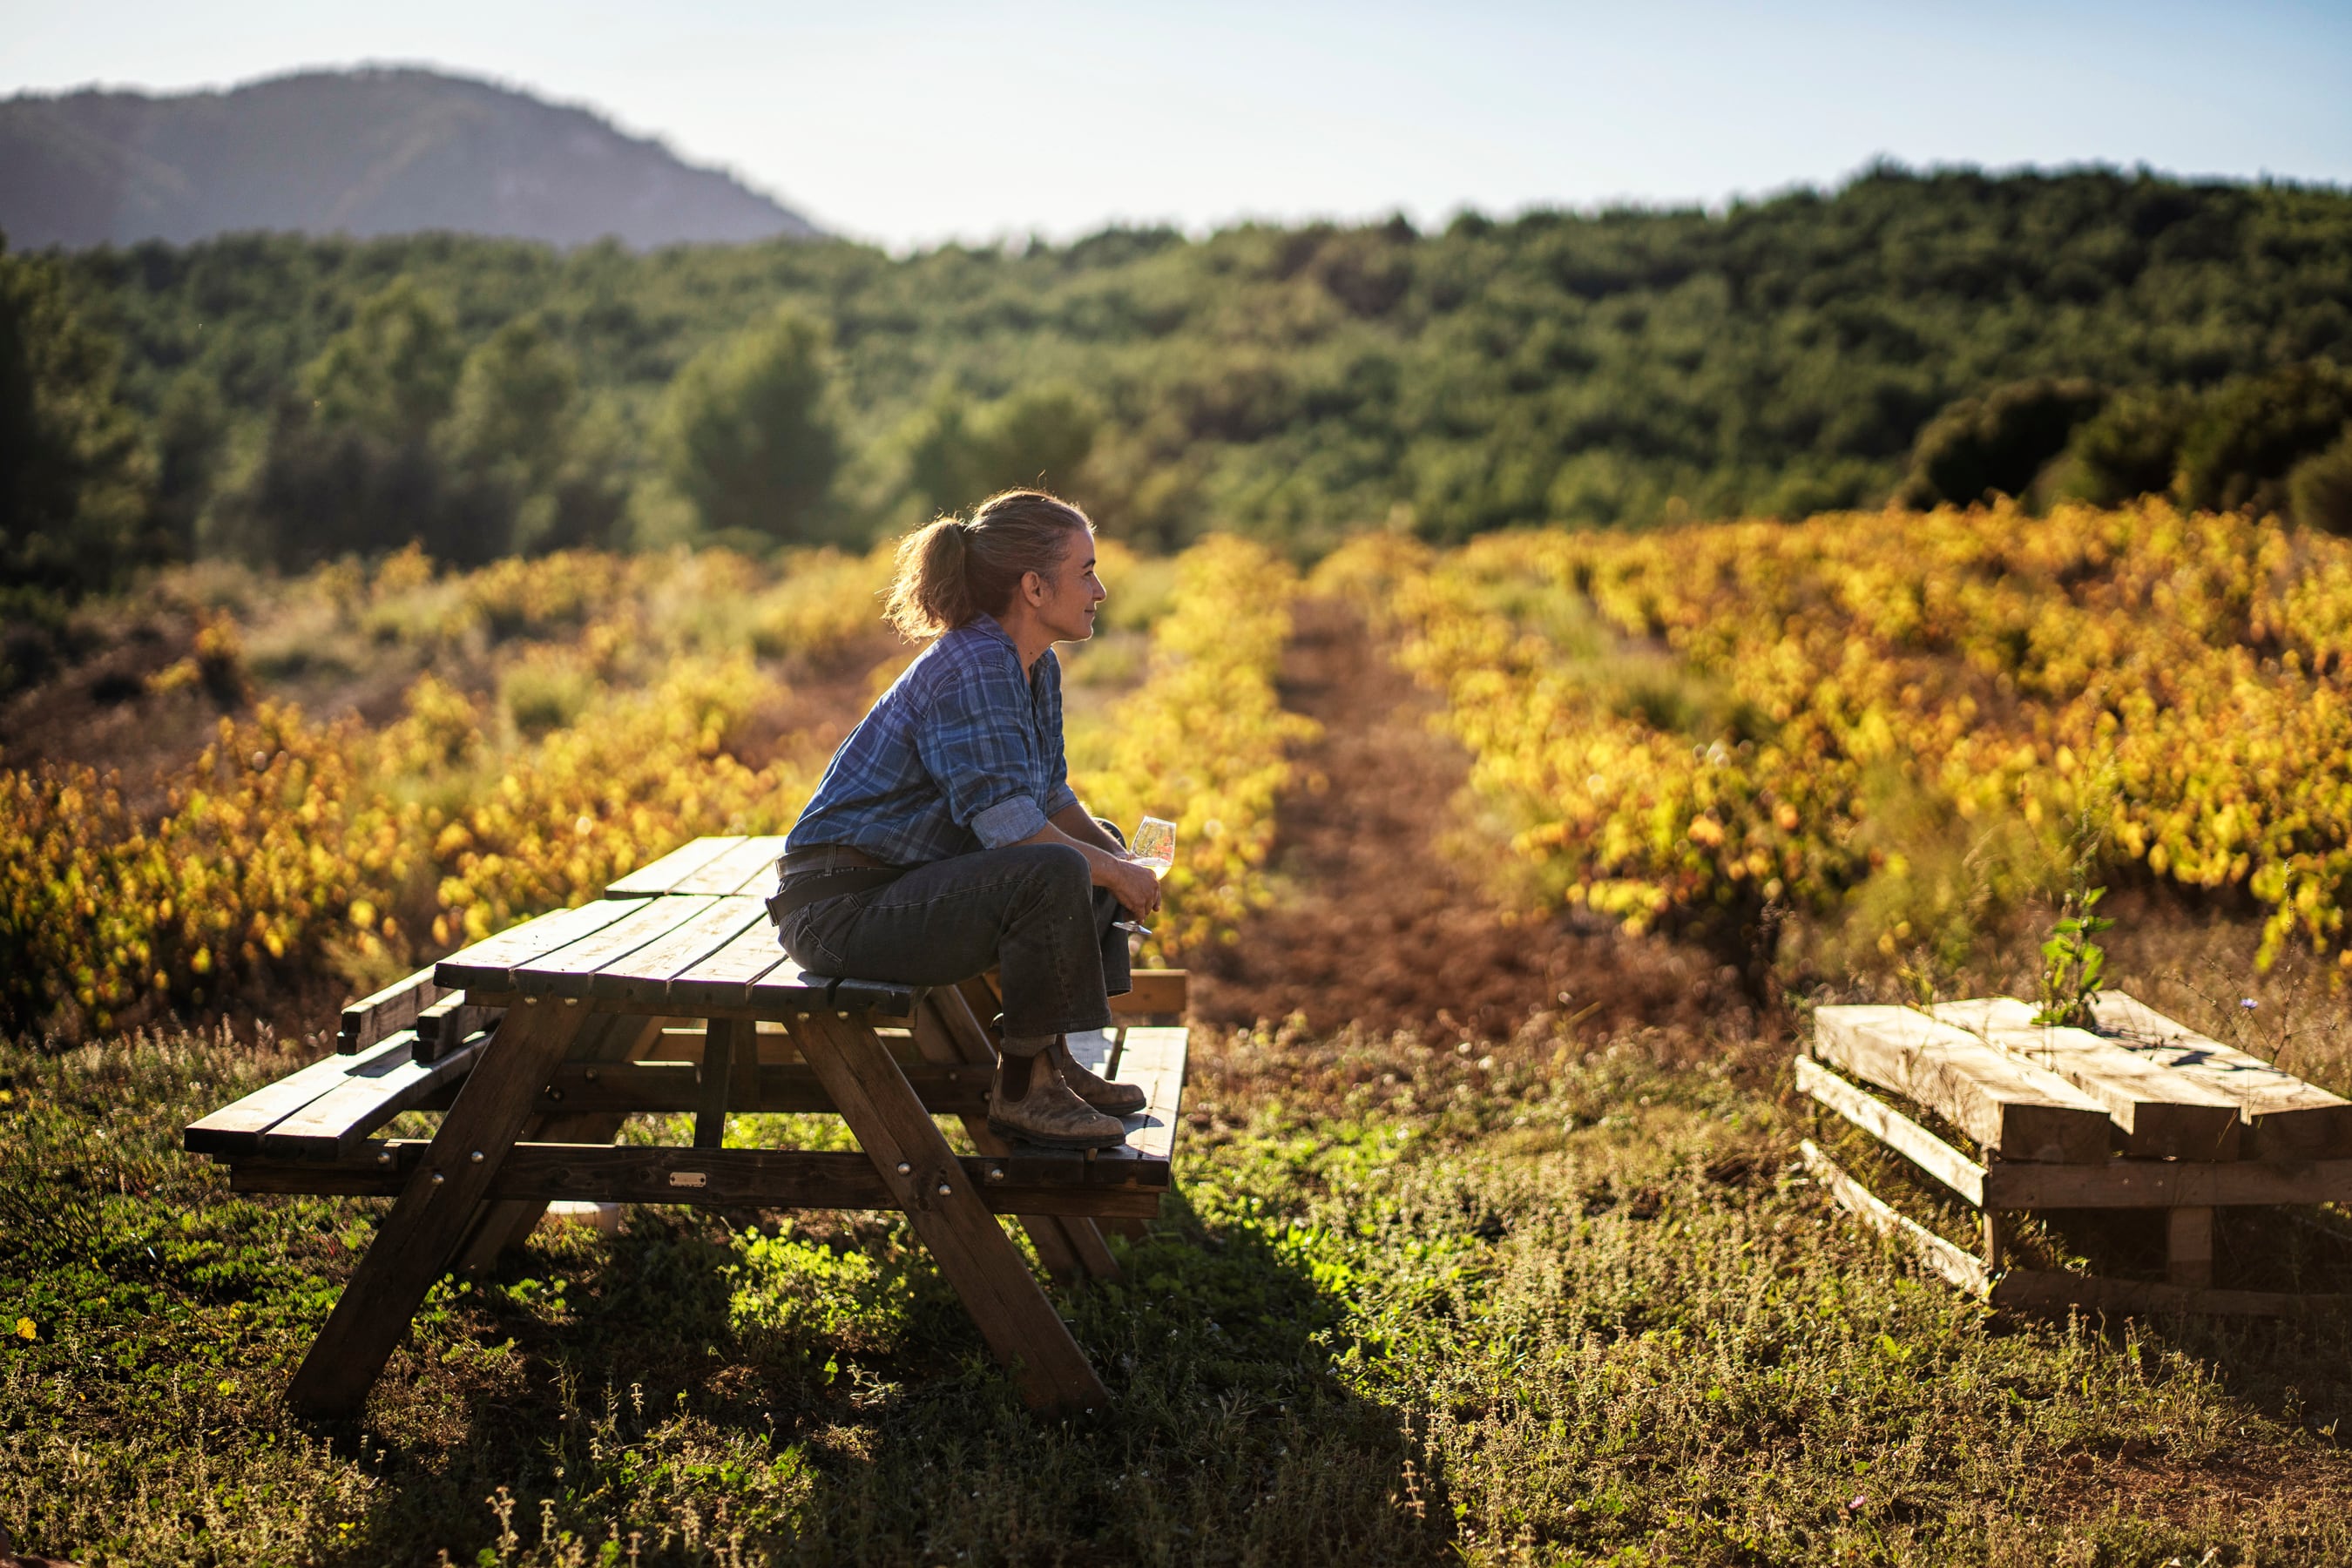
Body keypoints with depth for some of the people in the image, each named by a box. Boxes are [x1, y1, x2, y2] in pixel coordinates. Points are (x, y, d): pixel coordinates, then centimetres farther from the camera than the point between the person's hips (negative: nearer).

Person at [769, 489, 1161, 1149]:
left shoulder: (1037, 668, 9)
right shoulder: (973, 668, -20)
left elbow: (1051, 796, 16)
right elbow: (1008, 823, -26)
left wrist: (1117, 859, -2)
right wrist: (1115, 874, -15)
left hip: (909, 884, 11)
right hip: (843, 906, -11)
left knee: (1101, 845, 16)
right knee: (1056, 873, -29)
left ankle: (1051, 1061, 13)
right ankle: (1020, 1090, -13)